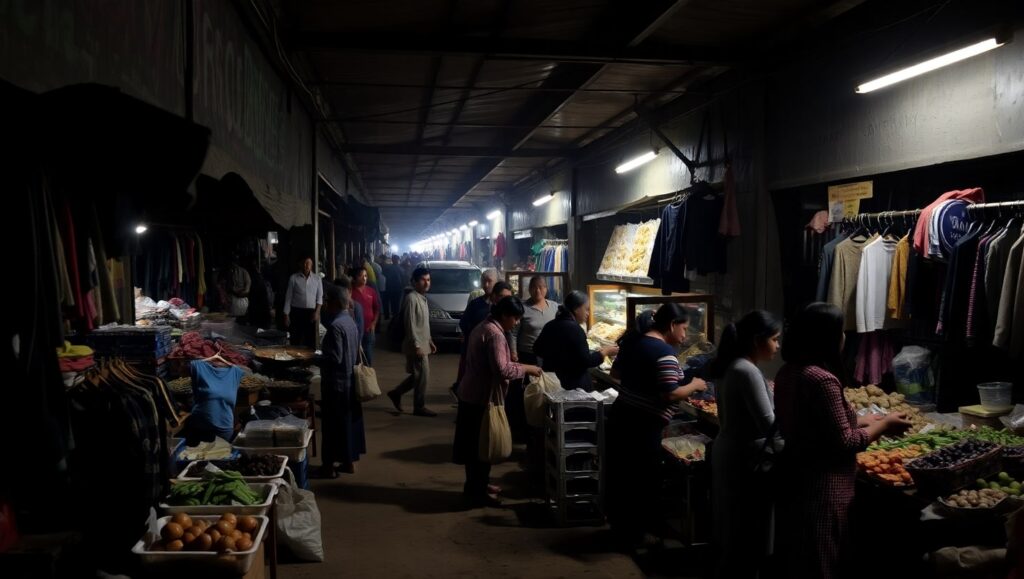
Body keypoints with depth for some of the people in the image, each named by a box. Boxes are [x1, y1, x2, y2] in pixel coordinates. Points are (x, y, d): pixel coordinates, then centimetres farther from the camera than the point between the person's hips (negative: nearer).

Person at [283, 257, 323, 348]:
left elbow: (319, 297, 7)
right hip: (297, 312, -1)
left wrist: (317, 312, -5)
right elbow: (288, 297, 3)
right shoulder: (294, 278, 2)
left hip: (311, 312, 1)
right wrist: (286, 315, -1)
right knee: (296, 340, -1)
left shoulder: (317, 279, 6)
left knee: (311, 340, 2)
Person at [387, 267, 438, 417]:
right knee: (423, 376, -3)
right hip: (417, 346, -9)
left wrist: (429, 341, 19)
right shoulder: (412, 298, -17)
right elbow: (410, 325, -20)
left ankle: (396, 393, 27)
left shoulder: (423, 298, 13)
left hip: (423, 344, 9)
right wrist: (417, 346, -21)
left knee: (418, 376, 15)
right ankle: (420, 407, 9)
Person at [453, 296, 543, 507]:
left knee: (474, 444, 17)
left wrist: (515, 362, 15)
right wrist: (526, 368, -17)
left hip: (471, 394, 10)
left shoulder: (483, 327, 12)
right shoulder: (495, 334, -21)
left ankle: (476, 485, 28)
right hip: (483, 397, -10)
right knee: (482, 445, 0)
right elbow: (501, 369, -28)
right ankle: (476, 492, 8)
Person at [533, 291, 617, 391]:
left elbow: (537, 350, 16)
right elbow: (586, 361, -20)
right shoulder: (574, 329, -18)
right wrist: (605, 352, -8)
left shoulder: (550, 325, 5)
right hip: (574, 384, -8)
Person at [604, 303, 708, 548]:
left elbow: (616, 372, 22)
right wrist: (694, 385, -7)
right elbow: (670, 395, -23)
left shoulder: (633, 343, 9)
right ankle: (633, 535, 17)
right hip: (643, 427, -9)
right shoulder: (664, 351, -18)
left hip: (620, 418, 9)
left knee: (619, 475, 19)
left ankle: (619, 526, 33)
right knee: (642, 481, 6)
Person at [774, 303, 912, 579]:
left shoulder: (787, 373, 4)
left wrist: (866, 421, 13)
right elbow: (844, 442, -19)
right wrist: (884, 425, -5)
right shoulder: (822, 379, -24)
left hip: (795, 479, 9)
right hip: (820, 487, -9)